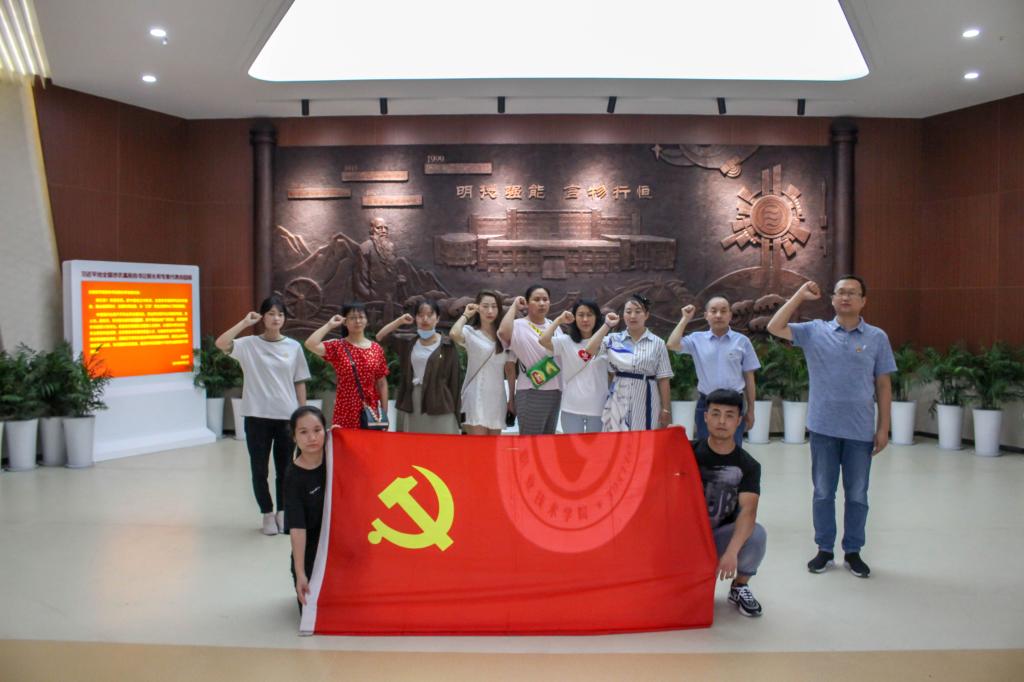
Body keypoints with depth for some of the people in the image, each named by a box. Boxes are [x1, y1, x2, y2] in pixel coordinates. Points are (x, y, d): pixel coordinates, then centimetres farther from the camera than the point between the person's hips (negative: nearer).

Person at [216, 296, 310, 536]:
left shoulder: (293, 346, 4)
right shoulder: (249, 344, -2)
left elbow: (300, 383, 7)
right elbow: (221, 343, -20)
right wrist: (245, 322, -14)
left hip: (286, 416, 1)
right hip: (257, 416, -1)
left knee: (284, 469, 10)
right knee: (259, 469, 6)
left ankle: (282, 512, 26)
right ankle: (267, 514, 22)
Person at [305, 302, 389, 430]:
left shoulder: (376, 349, 5)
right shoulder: (337, 347, -2)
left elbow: (382, 383, 8)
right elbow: (310, 344, -20)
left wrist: (384, 413, 4)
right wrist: (329, 325, -8)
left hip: (370, 411, 3)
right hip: (345, 412, -2)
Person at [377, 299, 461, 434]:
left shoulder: (447, 345, -1)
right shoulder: (408, 342, 11)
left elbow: (454, 381, -2)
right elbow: (380, 337, 15)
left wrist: (455, 413, -4)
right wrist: (399, 321, 4)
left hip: (439, 407, -4)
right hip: (410, 406, 4)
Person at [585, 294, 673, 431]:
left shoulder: (657, 343, 3)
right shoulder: (614, 339, 5)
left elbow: (663, 379, 3)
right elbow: (589, 351, -10)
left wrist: (665, 409, 0)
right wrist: (607, 325, -4)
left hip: (645, 402, 0)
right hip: (619, 402, 1)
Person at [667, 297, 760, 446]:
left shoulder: (742, 341, 2)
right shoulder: (697, 339, 3)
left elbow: (749, 377, 6)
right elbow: (672, 345, -13)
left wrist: (750, 410, 6)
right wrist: (685, 319, -5)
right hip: (706, 404, 1)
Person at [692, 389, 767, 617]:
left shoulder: (748, 466, -7)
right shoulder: (690, 452, -5)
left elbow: (748, 510, -22)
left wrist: (732, 551, -39)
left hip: (722, 536, 1)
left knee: (756, 534, -30)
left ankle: (739, 586, 0)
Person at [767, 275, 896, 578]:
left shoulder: (877, 338, 2)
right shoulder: (815, 331, 1)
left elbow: (883, 386, 3)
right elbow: (775, 327, -9)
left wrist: (883, 428, 1)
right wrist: (800, 296, -9)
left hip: (860, 430, 0)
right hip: (823, 427, 0)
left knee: (857, 494, 10)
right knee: (823, 492, 10)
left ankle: (853, 551, 24)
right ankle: (824, 549, 23)